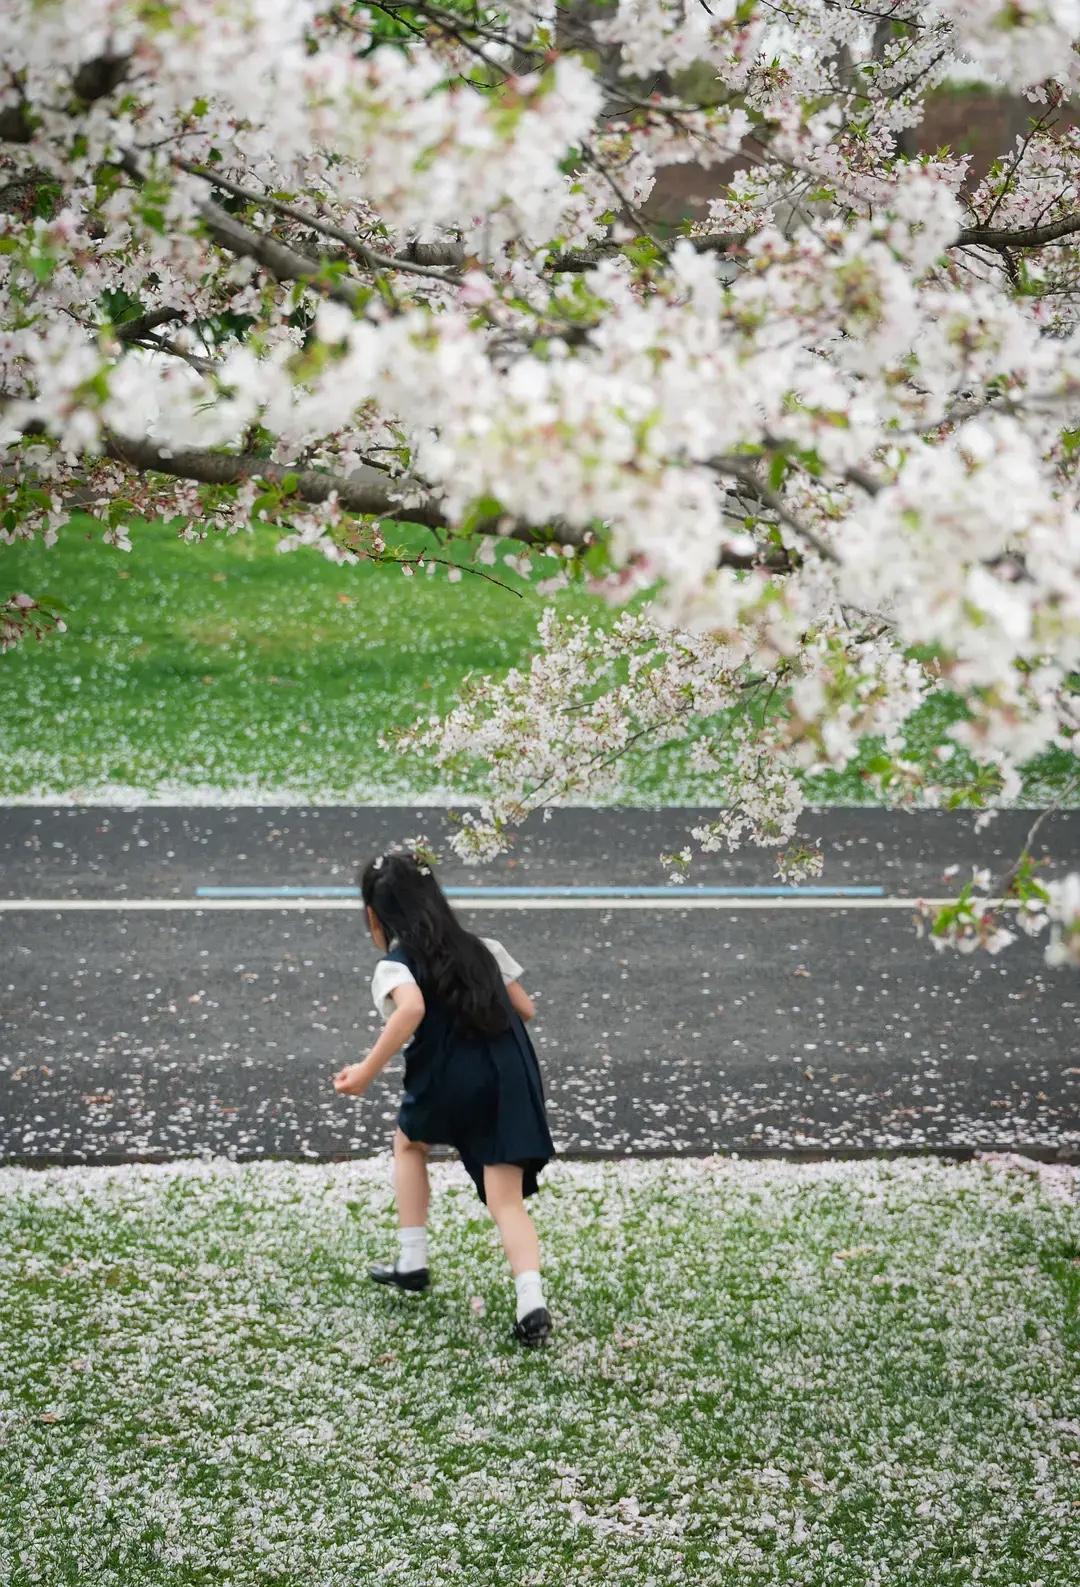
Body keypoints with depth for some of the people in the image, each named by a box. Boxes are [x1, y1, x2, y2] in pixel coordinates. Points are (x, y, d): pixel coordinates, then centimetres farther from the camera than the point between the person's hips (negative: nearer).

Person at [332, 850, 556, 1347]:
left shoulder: (393, 965, 0)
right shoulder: (480, 948, 17)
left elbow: (411, 1009, -23)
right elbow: (525, 1009, 18)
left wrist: (367, 1072, -21)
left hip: (450, 1083, -3)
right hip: (513, 1079, 3)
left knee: (408, 1139, 31)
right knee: (507, 1201, 1)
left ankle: (412, 1260, 31)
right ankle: (531, 1301, -22)